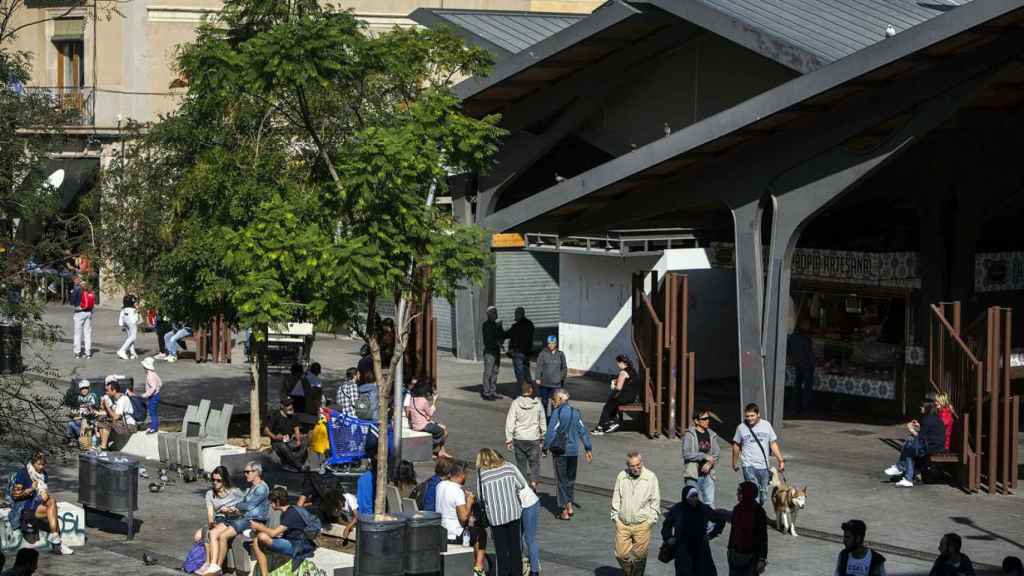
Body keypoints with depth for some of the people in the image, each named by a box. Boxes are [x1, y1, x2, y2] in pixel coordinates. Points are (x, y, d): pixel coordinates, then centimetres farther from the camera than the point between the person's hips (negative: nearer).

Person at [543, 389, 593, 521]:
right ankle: (569, 506, 21)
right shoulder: (575, 412, 5)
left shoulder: (557, 412, -13)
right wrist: (588, 449, 14)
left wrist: (546, 447, -3)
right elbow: (583, 431, 8)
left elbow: (551, 432, -14)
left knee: (562, 480, 3)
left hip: (560, 451, -5)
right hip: (574, 451, 5)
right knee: (571, 478, 18)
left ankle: (565, 509, 3)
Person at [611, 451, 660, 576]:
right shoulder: (621, 477, 2)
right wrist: (615, 516, 7)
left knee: (640, 556, 2)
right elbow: (616, 499, 11)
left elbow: (655, 500, 4)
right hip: (622, 523, 2)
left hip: (642, 524, -2)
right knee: (621, 554, 1)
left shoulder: (650, 477, -3)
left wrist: (652, 519, -1)